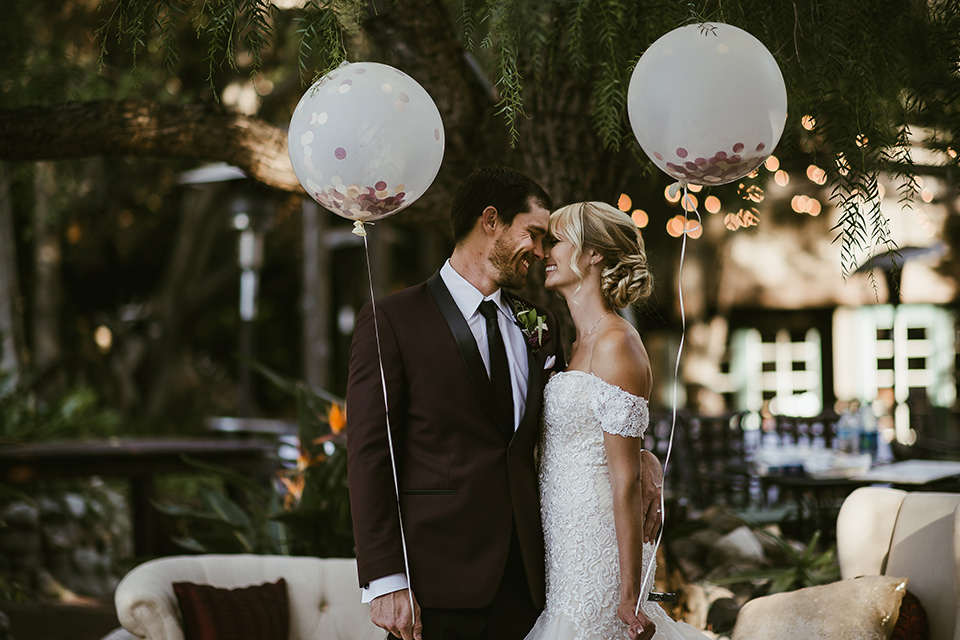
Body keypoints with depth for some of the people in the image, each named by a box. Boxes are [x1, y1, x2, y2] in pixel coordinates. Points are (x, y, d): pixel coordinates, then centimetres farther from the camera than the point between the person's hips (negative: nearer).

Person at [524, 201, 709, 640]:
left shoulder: (616, 344, -13)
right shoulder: (581, 344, 14)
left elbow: (626, 480, -17)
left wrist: (629, 596, -19)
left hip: (596, 554, -8)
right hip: (566, 555, 8)